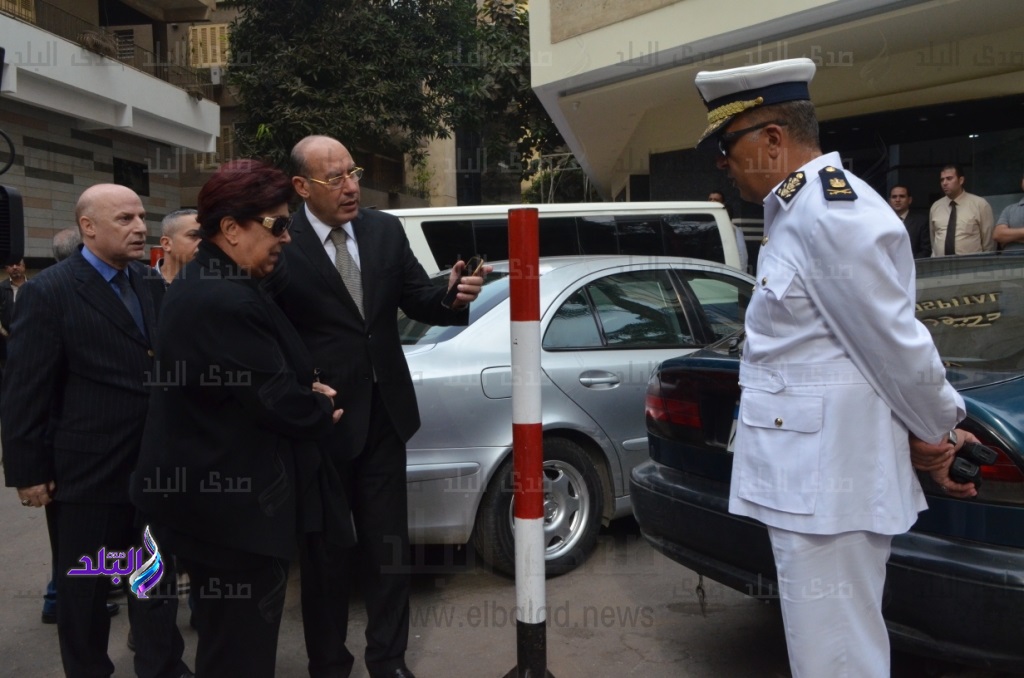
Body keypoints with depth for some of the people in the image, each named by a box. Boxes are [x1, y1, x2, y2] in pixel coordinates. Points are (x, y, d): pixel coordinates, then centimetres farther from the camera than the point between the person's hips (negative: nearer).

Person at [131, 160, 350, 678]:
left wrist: (307, 394, 1)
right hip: (236, 505, -11)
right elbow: (278, 401, -23)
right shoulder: (226, 300, -25)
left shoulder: (205, 285, 11)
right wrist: (322, 412, -3)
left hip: (206, 492, 11)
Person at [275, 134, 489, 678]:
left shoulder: (386, 231, 2)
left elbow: (418, 302, 3)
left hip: (383, 414, 4)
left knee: (389, 546, 14)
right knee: (325, 551, 14)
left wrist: (451, 295, -17)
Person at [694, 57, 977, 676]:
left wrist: (939, 429, 0)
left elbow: (894, 341, -15)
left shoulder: (828, 211, -19)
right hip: (811, 475, 10)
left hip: (828, 482, -10)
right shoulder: (797, 209, 14)